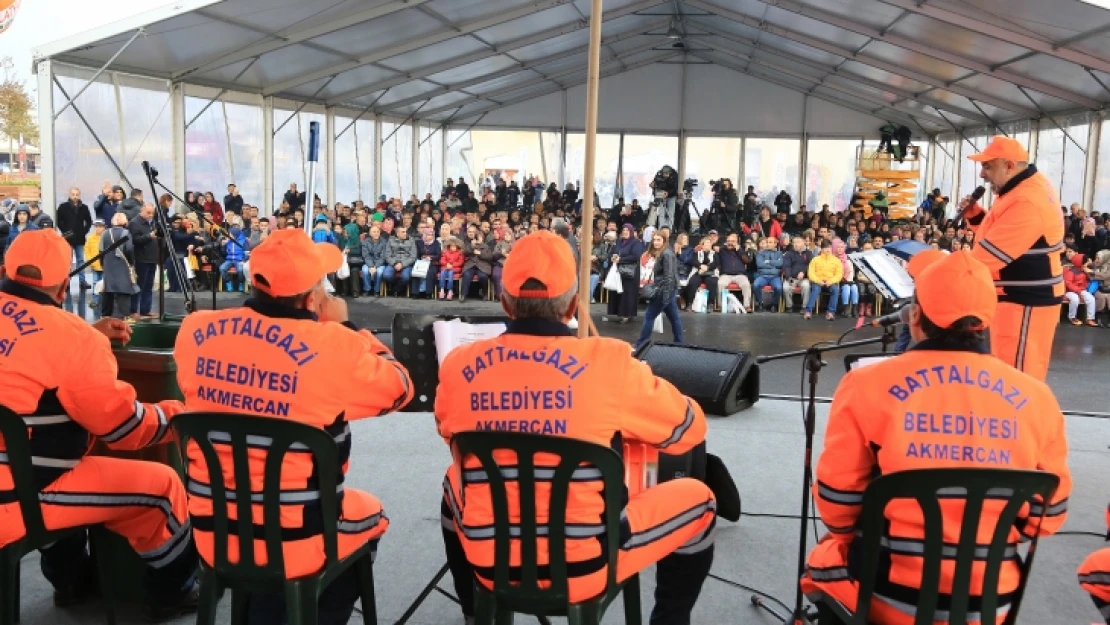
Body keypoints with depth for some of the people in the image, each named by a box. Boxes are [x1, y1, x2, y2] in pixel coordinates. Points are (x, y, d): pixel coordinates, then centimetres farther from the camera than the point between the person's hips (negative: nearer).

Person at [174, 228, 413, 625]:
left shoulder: (195, 331, -6)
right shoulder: (332, 346, -20)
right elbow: (398, 390, -3)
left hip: (212, 532, 5)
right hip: (296, 539, -4)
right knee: (367, 516, 28)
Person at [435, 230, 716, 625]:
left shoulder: (458, 366, -4)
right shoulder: (608, 362, -13)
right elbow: (689, 429, 3)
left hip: (490, 563, 3)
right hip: (582, 565, -3)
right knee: (697, 500, 18)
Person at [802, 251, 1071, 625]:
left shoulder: (868, 386, -14)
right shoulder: (1036, 399, -6)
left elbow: (837, 503, -6)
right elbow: (1049, 514, 4)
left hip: (888, 594, -2)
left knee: (826, 559, 29)